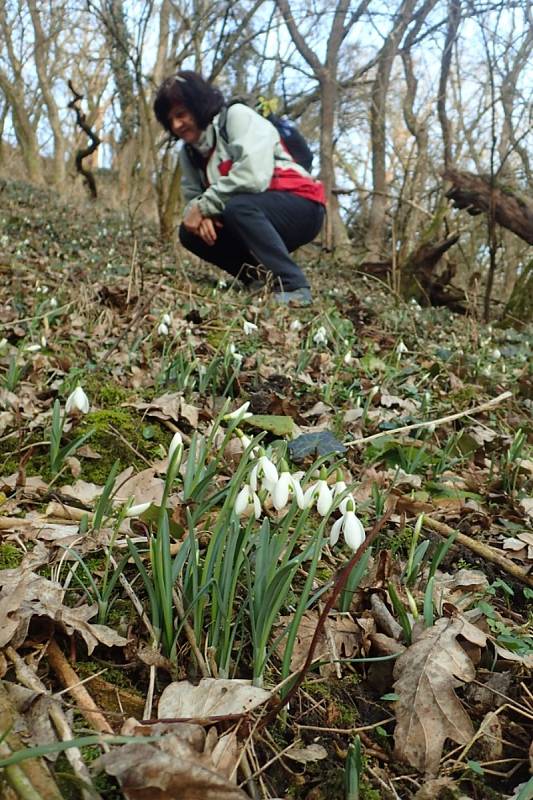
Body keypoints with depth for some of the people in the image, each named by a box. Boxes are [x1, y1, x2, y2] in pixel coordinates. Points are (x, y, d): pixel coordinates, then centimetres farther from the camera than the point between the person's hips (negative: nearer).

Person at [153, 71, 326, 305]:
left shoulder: (238, 116, -12)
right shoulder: (189, 152, 10)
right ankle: (262, 278, -1)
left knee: (237, 206, -34)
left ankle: (293, 287, -28)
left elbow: (253, 176, -28)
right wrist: (200, 213, -21)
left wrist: (204, 205, -21)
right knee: (190, 232, -5)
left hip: (301, 207, -7)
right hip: (256, 218, 8)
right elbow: (193, 198, 4)